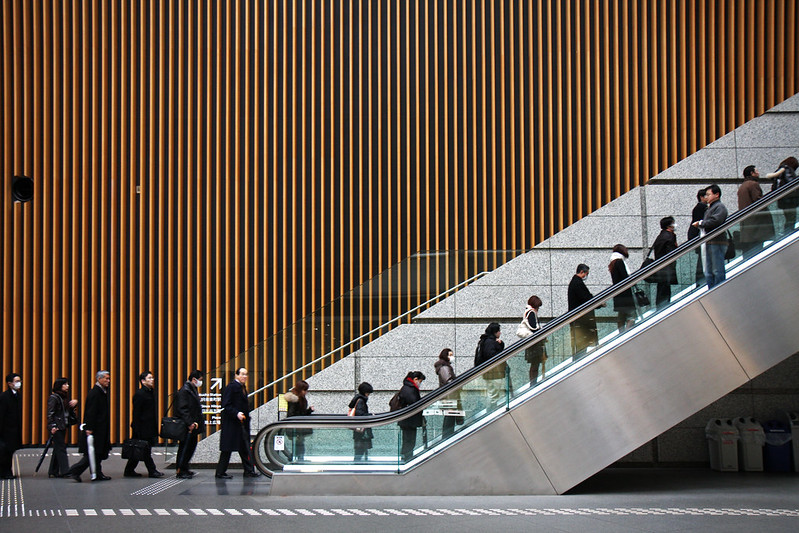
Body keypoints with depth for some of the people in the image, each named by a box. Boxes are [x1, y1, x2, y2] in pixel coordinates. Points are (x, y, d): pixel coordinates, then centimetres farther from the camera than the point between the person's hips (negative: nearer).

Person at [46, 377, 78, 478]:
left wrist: (74, 402, 5)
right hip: (56, 428, -8)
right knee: (61, 448, -9)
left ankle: (53, 472, 15)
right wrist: (52, 426, -24)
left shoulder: (64, 398, 15)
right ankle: (65, 471, -10)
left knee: (58, 449, 10)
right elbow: (50, 413, -15)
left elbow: (69, 409, 25)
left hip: (63, 427, 8)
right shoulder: (53, 398, -10)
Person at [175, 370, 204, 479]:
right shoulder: (184, 391, -15)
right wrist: (190, 423, -23)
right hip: (187, 427, -10)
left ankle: (184, 469, 24)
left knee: (191, 446, 15)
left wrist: (196, 422, 16)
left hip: (193, 425, 10)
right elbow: (182, 409, -20)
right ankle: (181, 471, 2)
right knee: (184, 448, -4)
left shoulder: (193, 390, 16)